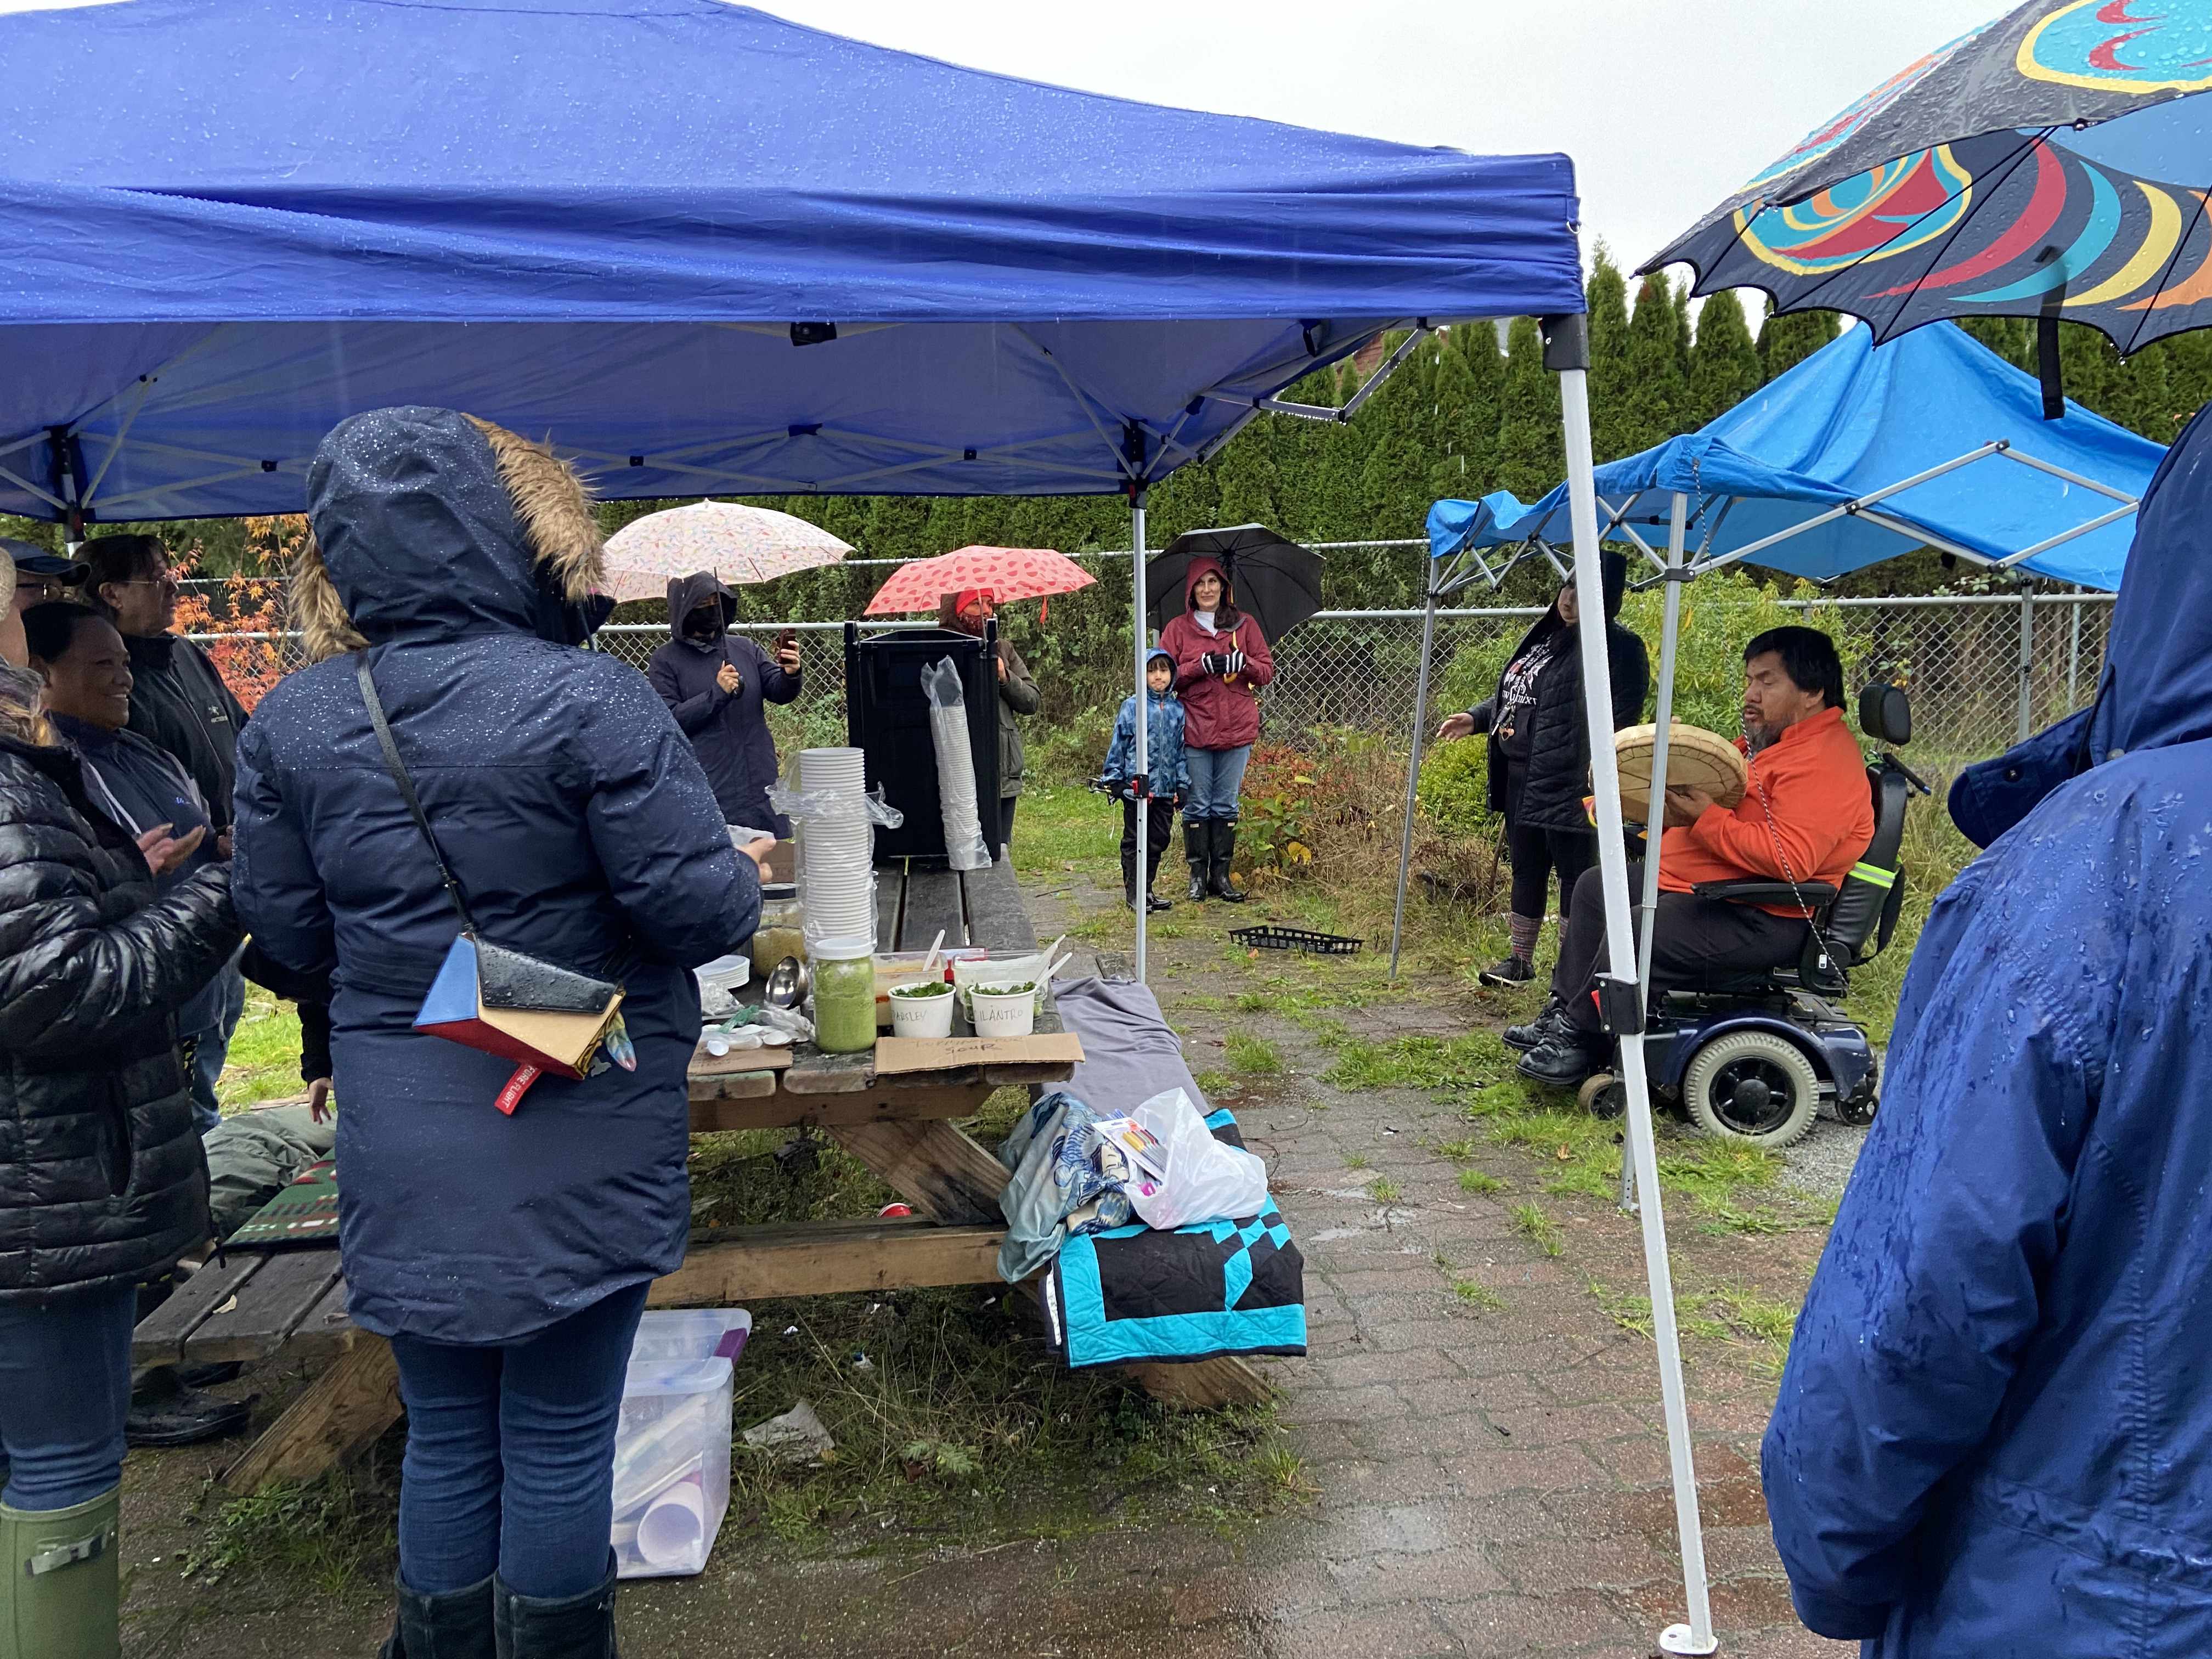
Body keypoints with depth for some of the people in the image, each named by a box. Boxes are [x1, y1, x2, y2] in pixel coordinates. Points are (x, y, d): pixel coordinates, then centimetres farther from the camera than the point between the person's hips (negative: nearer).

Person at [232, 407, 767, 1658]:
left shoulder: (291, 724, -3)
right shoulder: (588, 700, -18)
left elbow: (288, 929, 5)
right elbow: (699, 908, -17)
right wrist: (747, 875, 5)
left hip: (400, 1145, 4)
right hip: (576, 1145, -4)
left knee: (445, 1435, 21)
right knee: (561, 1437, 12)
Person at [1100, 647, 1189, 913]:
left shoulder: (1178, 709, 6)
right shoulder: (1132, 707, -4)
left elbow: (1181, 750, 11)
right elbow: (1118, 745, 0)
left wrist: (1182, 785, 8)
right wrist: (1114, 779, -2)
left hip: (1166, 789, 4)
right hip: (1136, 786, -4)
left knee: (1158, 841, 11)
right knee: (1134, 841, 4)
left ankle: (1146, 890, 22)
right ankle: (1133, 893, 11)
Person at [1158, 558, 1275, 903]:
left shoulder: (1245, 625, 11)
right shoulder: (1177, 628, 7)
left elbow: (1267, 672, 9)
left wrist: (1242, 662, -12)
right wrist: (1203, 665, -14)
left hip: (1237, 729, 1)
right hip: (1195, 729, -1)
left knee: (1227, 805, 6)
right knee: (1197, 805, 1)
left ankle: (1221, 875, 12)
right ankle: (1198, 875, 9)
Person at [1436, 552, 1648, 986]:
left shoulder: (1617, 648, -10)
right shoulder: (1542, 635, 17)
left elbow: (1622, 714, -19)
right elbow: (1511, 694, 28)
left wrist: (1600, 763, -30)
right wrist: (1477, 718, 18)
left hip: (1567, 783, -9)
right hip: (1520, 777, 9)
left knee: (1575, 873, -1)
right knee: (1526, 869, 16)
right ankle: (1520, 959, 28)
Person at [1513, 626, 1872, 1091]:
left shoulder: (1823, 761, -19)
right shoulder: (1772, 740, 16)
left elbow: (1791, 859, -31)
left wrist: (1706, 818, -24)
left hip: (1760, 920, -12)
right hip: (1699, 887, 12)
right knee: (1596, 888, 17)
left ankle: (1579, 1042, -12)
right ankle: (1563, 1014, 16)